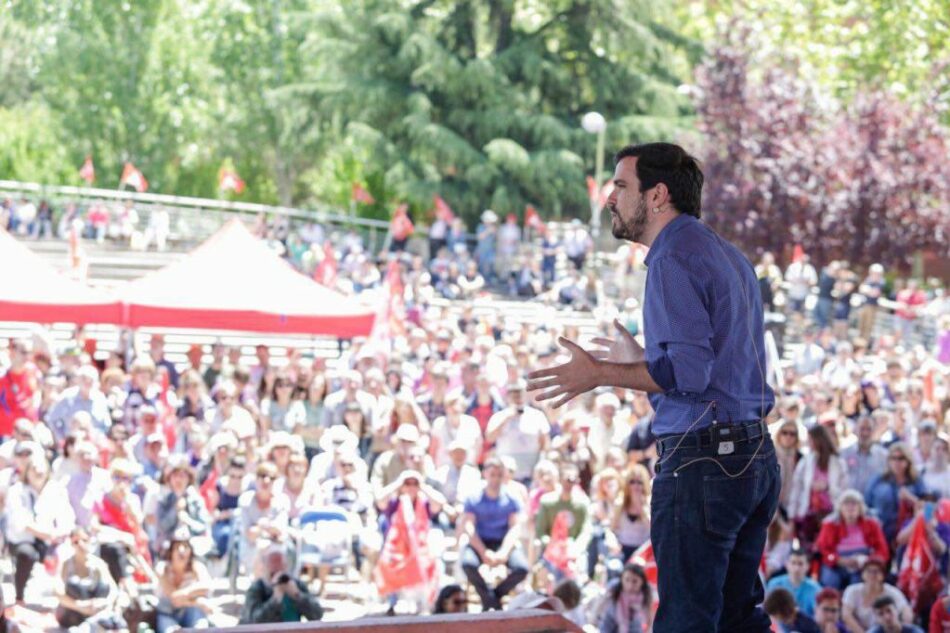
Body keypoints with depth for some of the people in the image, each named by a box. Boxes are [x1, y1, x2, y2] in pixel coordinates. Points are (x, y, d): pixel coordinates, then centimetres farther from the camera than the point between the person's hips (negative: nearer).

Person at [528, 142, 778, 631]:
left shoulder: (674, 259, -12)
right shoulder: (729, 256, 17)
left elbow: (689, 371, -22)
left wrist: (601, 375, -14)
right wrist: (639, 359, 31)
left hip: (701, 462, -10)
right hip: (756, 458, 10)